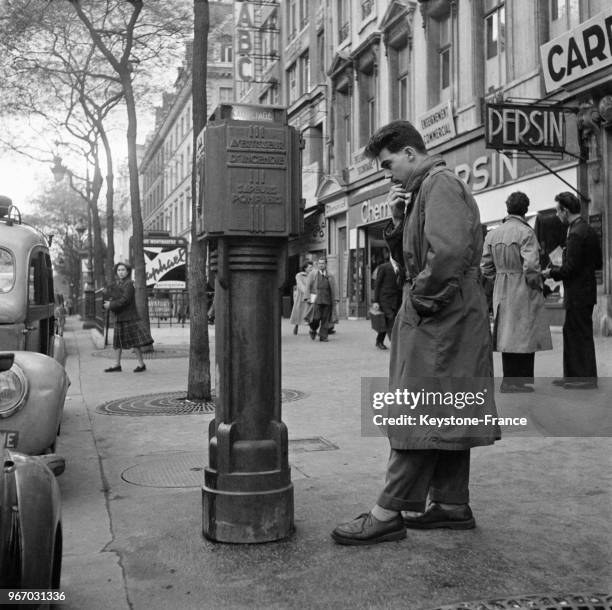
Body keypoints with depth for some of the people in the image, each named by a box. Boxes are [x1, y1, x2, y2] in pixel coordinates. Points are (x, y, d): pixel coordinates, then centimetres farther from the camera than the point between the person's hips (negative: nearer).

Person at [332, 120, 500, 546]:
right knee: (446, 414, 13)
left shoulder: (440, 184, -11)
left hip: (441, 319, -10)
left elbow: (449, 252, -27)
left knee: (417, 416, -8)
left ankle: (390, 514, -3)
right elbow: (409, 261, 21)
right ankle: (452, 503, 21)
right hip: (445, 323, 10)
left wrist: (422, 300, -16)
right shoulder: (426, 189, 21)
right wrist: (398, 222, 6)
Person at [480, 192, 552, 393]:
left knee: (507, 335, 12)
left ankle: (509, 380, 18)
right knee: (525, 336, 0)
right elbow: (531, 266, -20)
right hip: (524, 292, -7)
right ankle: (519, 381, 1)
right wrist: (536, 285, -6)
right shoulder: (526, 232, -13)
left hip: (501, 292, 7)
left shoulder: (492, 234, 7)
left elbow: (486, 266, 8)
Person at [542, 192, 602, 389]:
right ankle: (572, 375, 21)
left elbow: (570, 268, -22)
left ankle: (586, 378, 6)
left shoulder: (576, 234, -19)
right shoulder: (589, 230, 12)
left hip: (578, 294, -10)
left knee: (580, 334, -2)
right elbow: (598, 263, 16)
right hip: (585, 290, 10)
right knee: (571, 332, 15)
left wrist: (551, 272, -6)